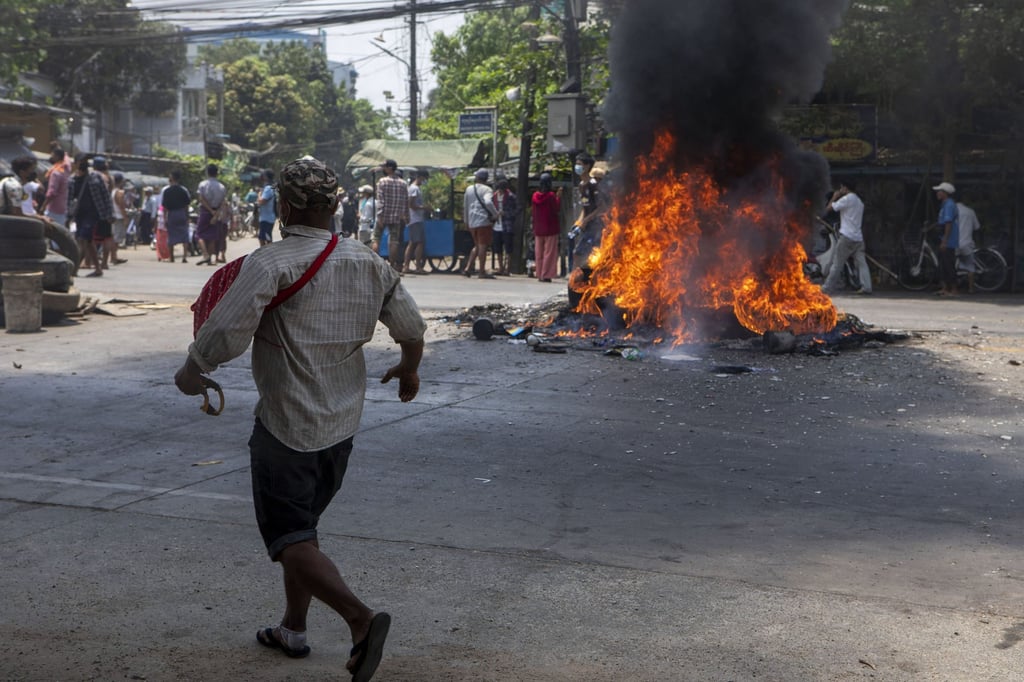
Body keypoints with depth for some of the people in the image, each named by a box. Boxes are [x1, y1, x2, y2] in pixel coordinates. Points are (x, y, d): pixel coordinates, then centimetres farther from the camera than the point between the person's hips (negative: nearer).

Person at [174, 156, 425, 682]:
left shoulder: (269, 265, -17)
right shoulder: (368, 263, 3)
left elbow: (223, 337, -22)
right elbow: (411, 327, 9)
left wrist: (190, 375, -2)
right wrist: (409, 369, 30)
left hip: (285, 426, -7)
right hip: (342, 422, 7)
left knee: (290, 539, -3)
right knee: (302, 524, 23)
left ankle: (360, 618, -21)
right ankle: (292, 628, 32)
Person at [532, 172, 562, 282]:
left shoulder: (535, 195, 4)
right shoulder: (551, 196, -13)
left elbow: (534, 212, 10)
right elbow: (557, 210, -10)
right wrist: (559, 197, -5)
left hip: (538, 229, 5)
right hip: (550, 229, -5)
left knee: (539, 253, 11)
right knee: (549, 252, -1)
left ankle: (540, 274, 13)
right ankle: (546, 275, -5)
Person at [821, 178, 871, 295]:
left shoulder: (847, 199, -8)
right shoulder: (859, 201, 20)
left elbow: (830, 207, -7)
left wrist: (834, 197, 11)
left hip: (847, 237, -8)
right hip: (858, 238, 8)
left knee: (836, 263, -3)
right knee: (861, 262, 5)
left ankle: (828, 288, -1)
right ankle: (866, 286, -4)